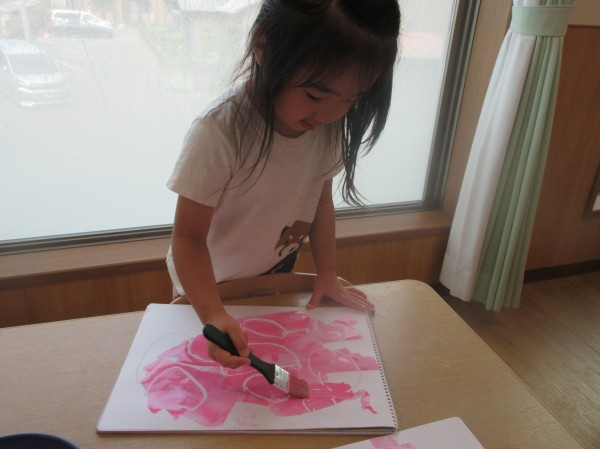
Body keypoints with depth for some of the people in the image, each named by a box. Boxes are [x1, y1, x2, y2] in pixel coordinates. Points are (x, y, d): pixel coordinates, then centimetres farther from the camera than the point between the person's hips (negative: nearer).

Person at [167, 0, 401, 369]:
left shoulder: (329, 126, -17)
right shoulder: (219, 132, -34)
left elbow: (320, 200, -3)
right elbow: (189, 237, -28)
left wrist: (327, 274, -6)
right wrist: (214, 315, -40)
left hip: (277, 279, 5)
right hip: (211, 286, -4)